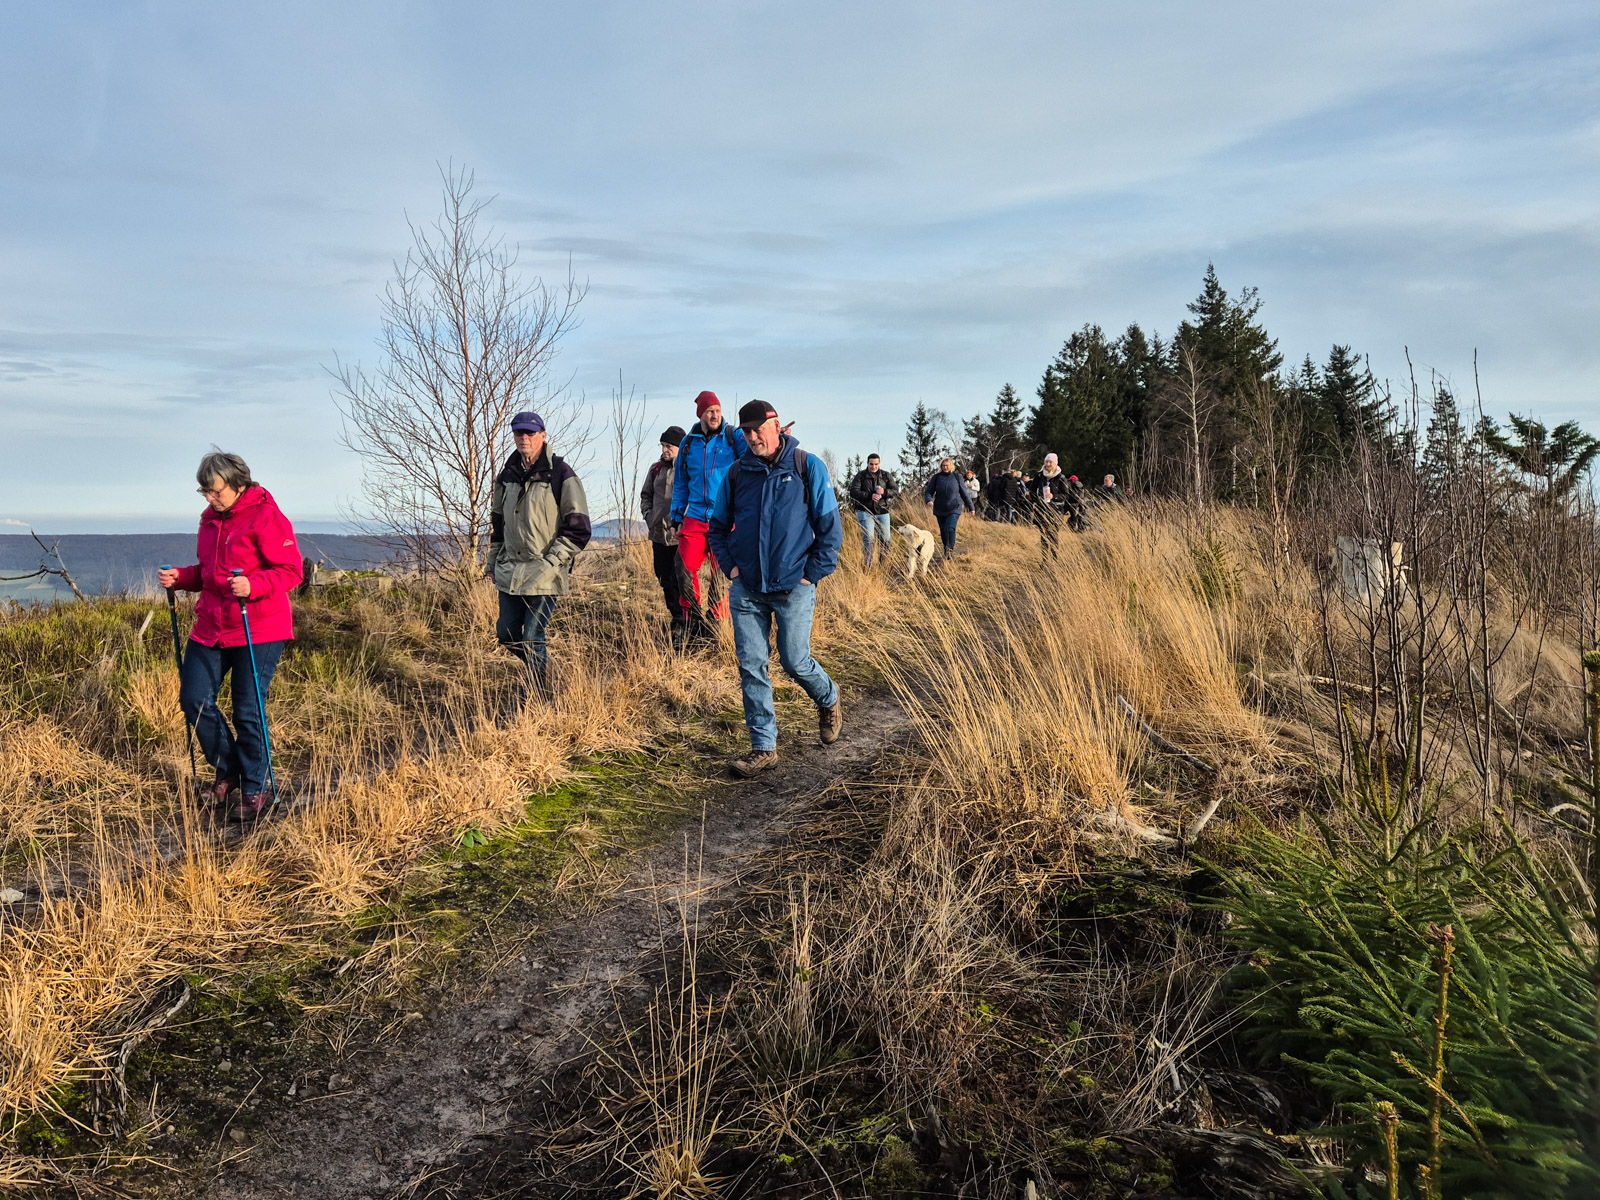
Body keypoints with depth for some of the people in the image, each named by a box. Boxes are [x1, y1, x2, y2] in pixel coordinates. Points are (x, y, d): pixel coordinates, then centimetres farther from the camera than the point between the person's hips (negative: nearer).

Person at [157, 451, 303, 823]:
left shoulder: (266, 517, -12)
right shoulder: (211, 519, 13)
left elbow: (292, 571, -16)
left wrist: (253, 585, -31)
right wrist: (180, 577, 5)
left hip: (259, 632, -8)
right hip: (211, 628, 8)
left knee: (248, 712, -3)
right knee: (194, 700, 6)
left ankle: (256, 789, 14)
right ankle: (228, 772, 26)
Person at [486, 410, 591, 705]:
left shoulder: (561, 475, -8)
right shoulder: (507, 476, 12)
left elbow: (579, 529, -8)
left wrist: (552, 562, -15)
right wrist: (494, 562, 19)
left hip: (545, 573, -7)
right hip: (510, 572, 7)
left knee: (533, 638, -8)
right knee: (507, 633, 11)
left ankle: (539, 700, 6)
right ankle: (540, 668, 36)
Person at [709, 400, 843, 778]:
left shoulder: (807, 467, -4)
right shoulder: (738, 472, 6)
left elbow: (830, 526, -2)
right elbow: (718, 525, 17)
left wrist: (813, 573, -7)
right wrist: (730, 565, 4)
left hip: (793, 588, -3)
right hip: (746, 589, 3)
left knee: (795, 662, 4)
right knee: (751, 667, 2)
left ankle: (828, 701, 37)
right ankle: (763, 747, 12)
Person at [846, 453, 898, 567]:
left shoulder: (886, 476, 7)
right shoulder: (860, 475, 1)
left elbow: (896, 491, 2)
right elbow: (853, 492, -9)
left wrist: (885, 492, -20)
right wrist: (869, 496, -22)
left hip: (882, 512, 3)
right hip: (865, 512, -3)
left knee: (885, 539, 2)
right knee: (868, 539, -10)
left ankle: (886, 562, 17)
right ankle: (867, 565, -5)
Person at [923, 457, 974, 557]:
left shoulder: (957, 477, 0)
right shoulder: (936, 478, 1)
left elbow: (964, 493, 7)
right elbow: (928, 492, 2)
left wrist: (970, 507, 13)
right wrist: (929, 500, -21)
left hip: (954, 508, -2)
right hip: (940, 509, 2)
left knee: (950, 528, -20)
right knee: (943, 531, 8)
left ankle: (950, 550, -17)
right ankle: (946, 551, 24)